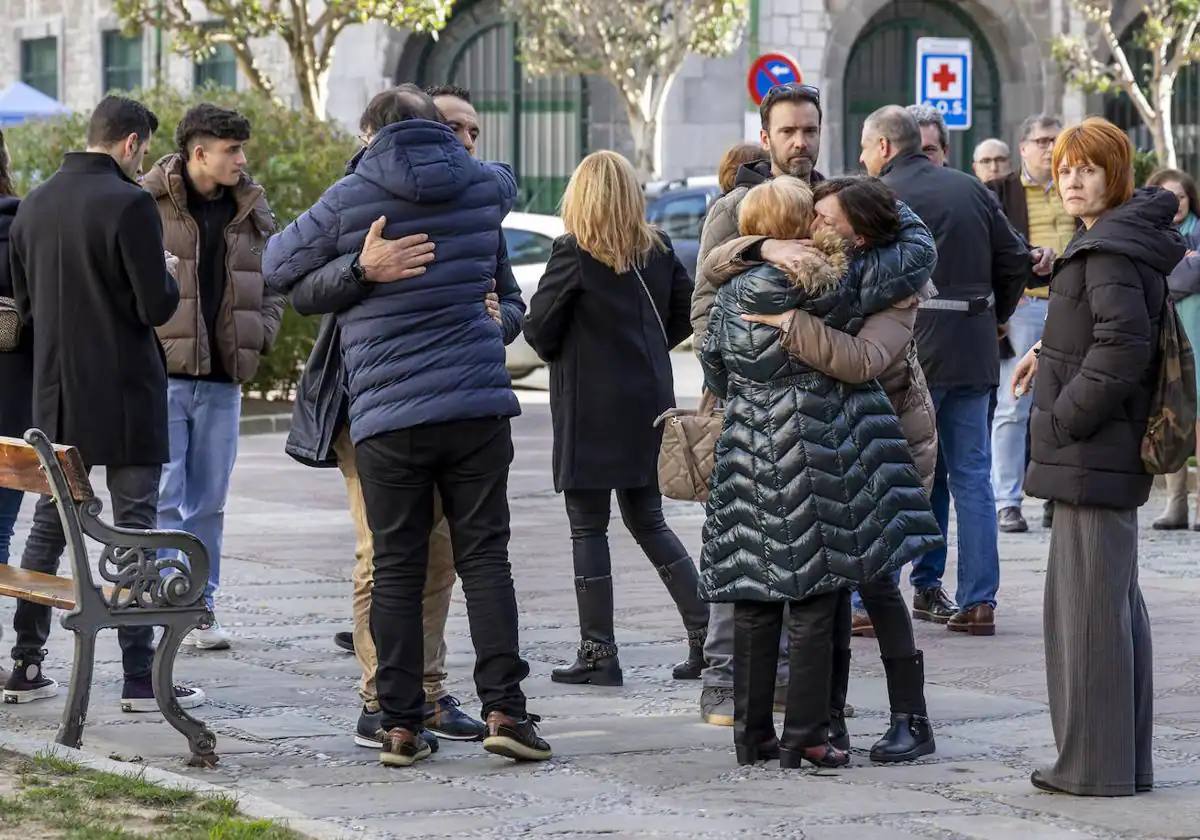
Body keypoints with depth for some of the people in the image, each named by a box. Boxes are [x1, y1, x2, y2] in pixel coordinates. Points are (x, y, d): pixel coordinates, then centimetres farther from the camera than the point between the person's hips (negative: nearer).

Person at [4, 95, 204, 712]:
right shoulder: (129, 204, -14)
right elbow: (156, 307, -15)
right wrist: (166, 273, 5)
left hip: (55, 392, 6)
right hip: (123, 394, -6)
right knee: (134, 529, -2)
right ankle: (140, 677, -2)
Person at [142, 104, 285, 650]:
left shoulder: (252, 212, 11)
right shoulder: (147, 203, -6)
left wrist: (258, 337, 5)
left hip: (222, 380, 5)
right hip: (160, 374, -5)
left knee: (208, 503, 10)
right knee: (163, 499, -5)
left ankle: (201, 606, 17)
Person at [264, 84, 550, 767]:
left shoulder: (351, 199, -1)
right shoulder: (483, 186, 7)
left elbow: (277, 265, 11)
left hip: (387, 419, -2)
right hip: (479, 408, 2)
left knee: (397, 571, 4)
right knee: (485, 558, 5)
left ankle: (401, 724, 4)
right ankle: (505, 709, -3)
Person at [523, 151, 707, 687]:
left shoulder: (574, 253, -13)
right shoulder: (658, 251, 4)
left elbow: (538, 326, -10)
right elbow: (688, 311, 10)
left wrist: (558, 354, 10)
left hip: (590, 407, -6)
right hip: (648, 404, 6)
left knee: (588, 526, 2)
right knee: (648, 522, 16)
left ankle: (598, 653, 3)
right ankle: (705, 632, 9)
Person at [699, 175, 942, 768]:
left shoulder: (729, 296, 4)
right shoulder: (826, 288, -10)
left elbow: (715, 376, 14)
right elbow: (915, 270, -5)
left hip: (747, 463, 5)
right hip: (810, 464, -5)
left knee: (753, 605, 11)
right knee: (812, 606, 1)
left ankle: (752, 732, 16)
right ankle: (804, 737, 2)